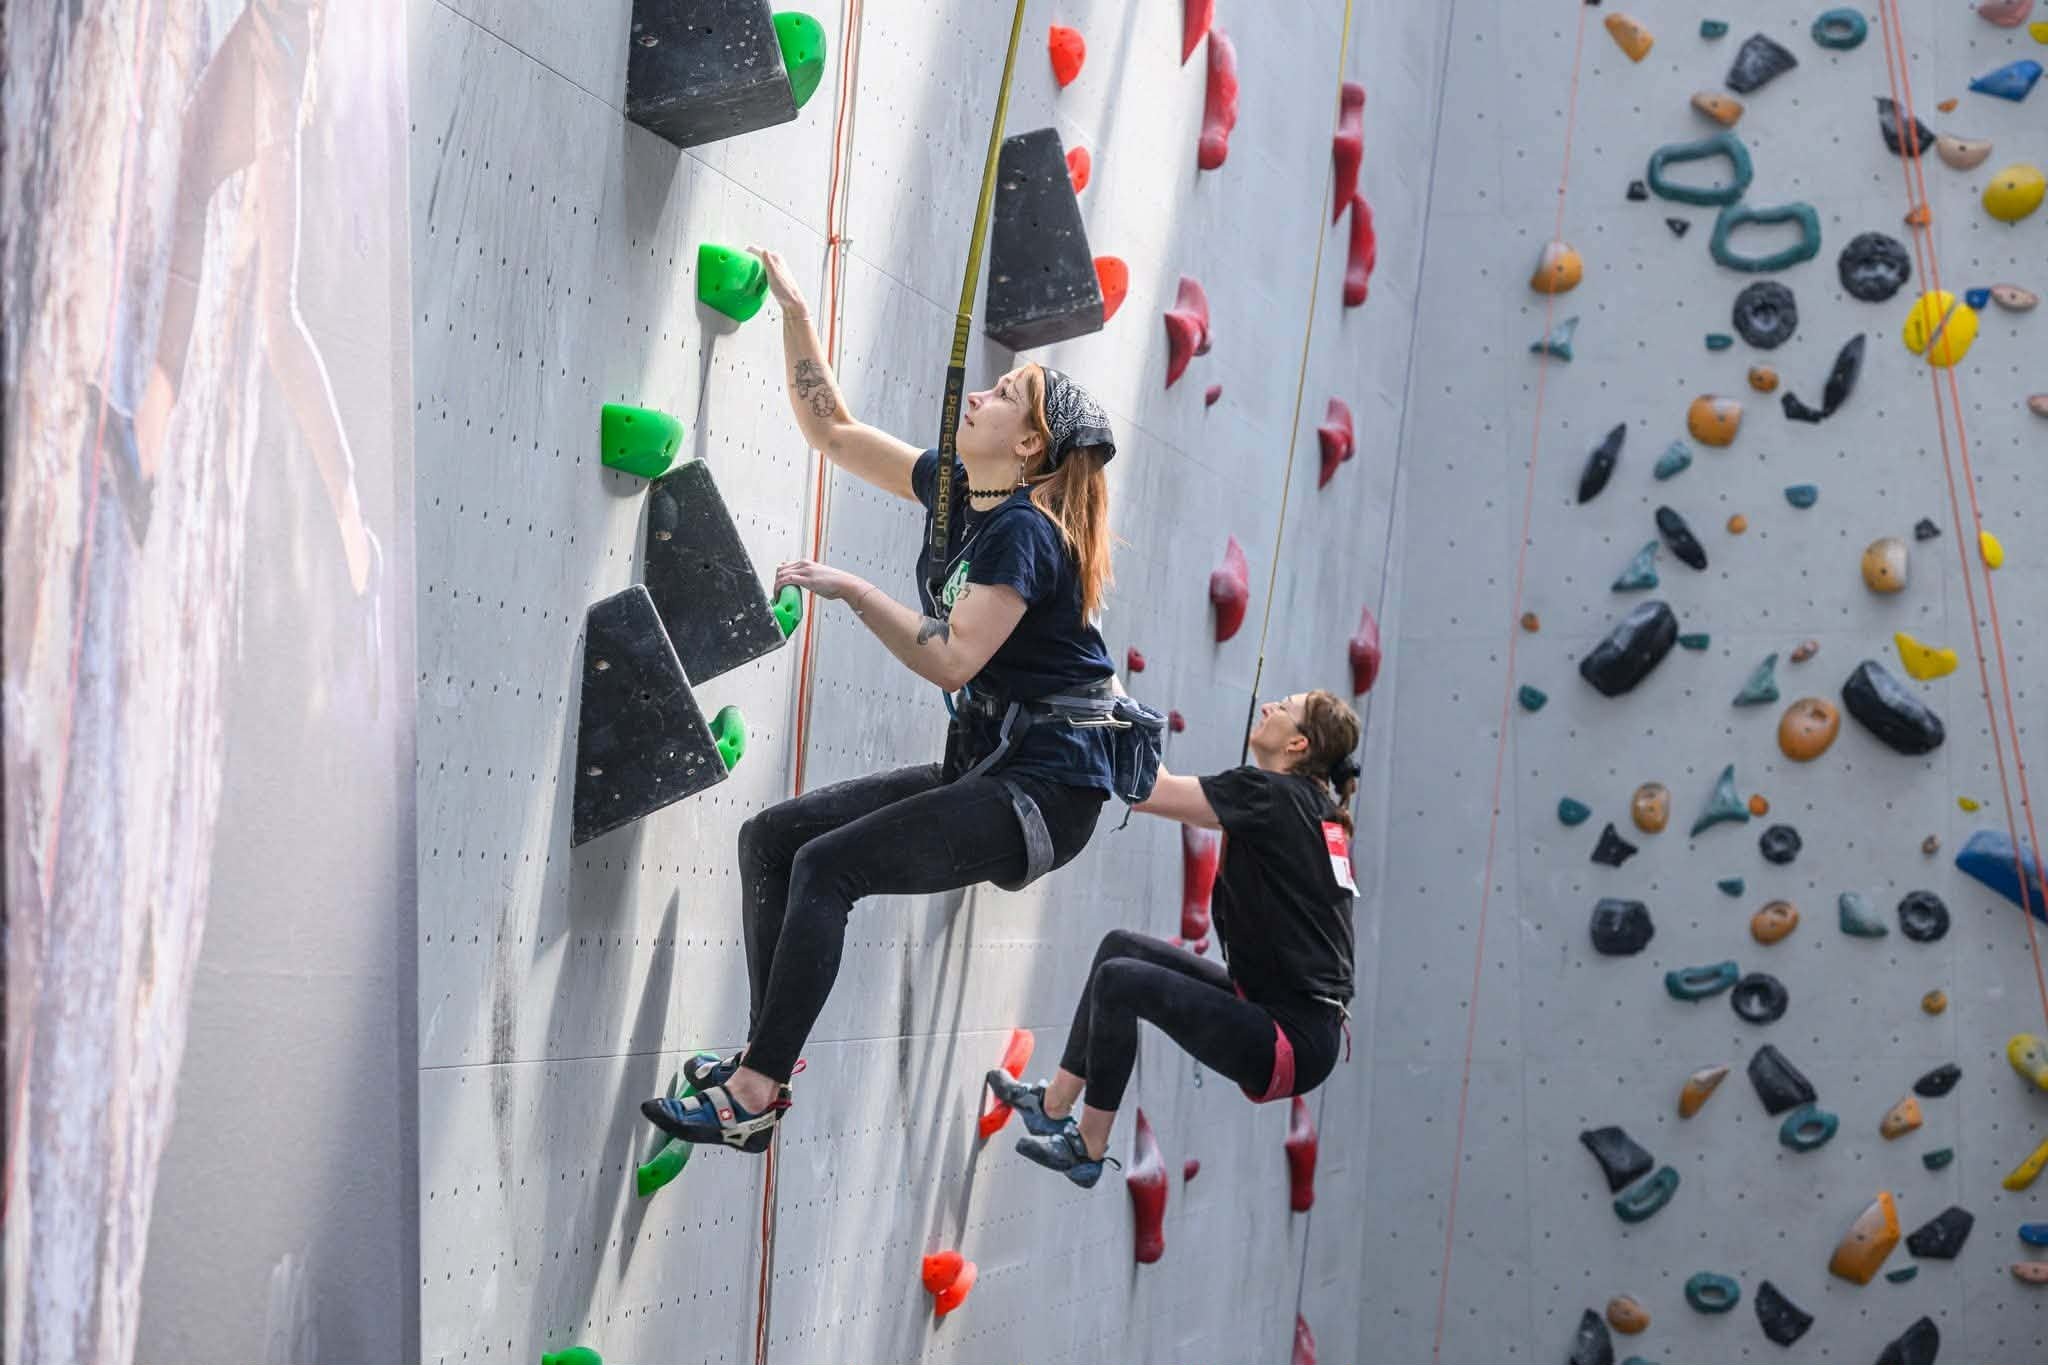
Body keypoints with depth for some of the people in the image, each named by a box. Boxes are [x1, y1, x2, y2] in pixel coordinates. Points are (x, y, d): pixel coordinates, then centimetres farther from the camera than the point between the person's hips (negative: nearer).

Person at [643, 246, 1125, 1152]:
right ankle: (765, 1061, -4)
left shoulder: (1023, 532, -16)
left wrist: (852, 592, -22)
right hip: (980, 766, 9)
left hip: (1044, 789, -9)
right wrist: (794, 312, 11)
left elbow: (953, 659, -25)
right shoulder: (954, 491, 10)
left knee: (828, 865, -22)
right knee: (770, 836, 1)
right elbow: (831, 431, 17)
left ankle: (752, 1098, -22)